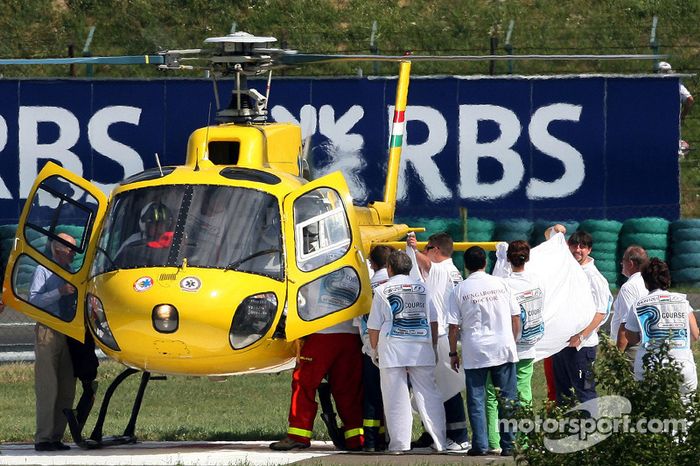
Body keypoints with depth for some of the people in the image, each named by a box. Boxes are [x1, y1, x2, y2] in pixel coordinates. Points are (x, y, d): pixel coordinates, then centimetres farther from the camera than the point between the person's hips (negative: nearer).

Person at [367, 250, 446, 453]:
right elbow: (433, 322, 11)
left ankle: (400, 444, -2)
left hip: (392, 352, -3)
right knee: (429, 395, 6)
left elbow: (373, 328, 1)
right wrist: (432, 348, 19)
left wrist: (375, 349, 15)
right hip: (422, 351, 3)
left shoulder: (382, 291, 0)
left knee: (396, 400, 0)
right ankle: (439, 442, 4)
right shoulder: (422, 289, 9)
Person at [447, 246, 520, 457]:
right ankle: (508, 445, 4)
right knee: (507, 399, 6)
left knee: (476, 399, 4)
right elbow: (516, 317, 6)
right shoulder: (501, 284, 3)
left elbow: (454, 327, -3)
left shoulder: (459, 290, -3)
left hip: (475, 352, -2)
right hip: (503, 348, 2)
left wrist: (453, 353, 6)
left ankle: (480, 445, -1)